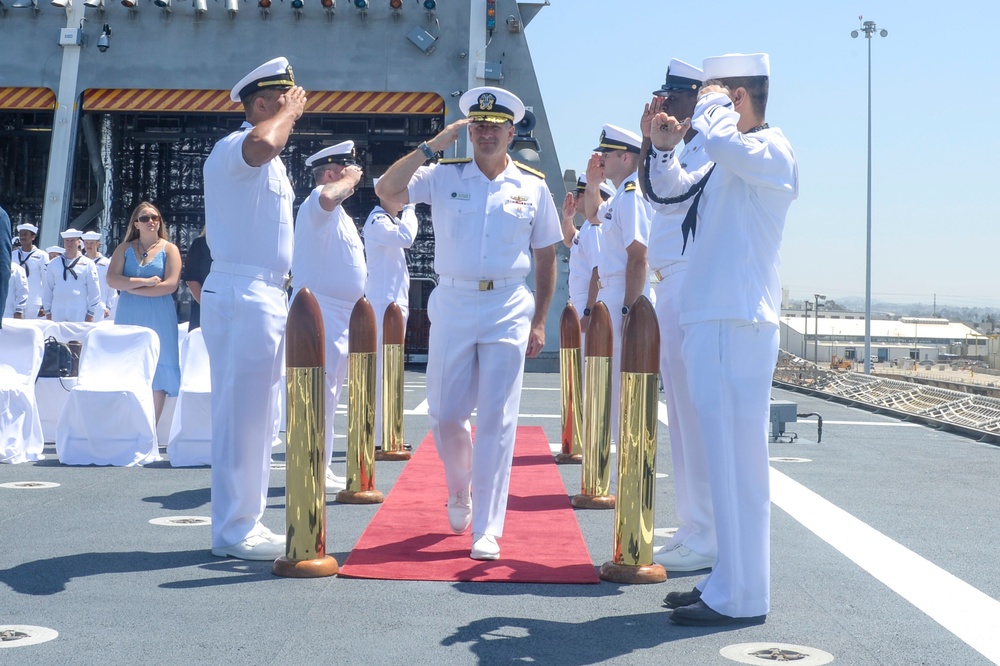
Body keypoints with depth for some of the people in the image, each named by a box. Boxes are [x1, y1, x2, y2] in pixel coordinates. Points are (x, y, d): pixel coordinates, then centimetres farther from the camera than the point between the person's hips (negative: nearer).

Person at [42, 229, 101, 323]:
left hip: (79, 312, -3)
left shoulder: (88, 264, 4)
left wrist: (90, 314, 0)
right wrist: (47, 311, 9)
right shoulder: (54, 264, 12)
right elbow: (48, 289, 14)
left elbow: (94, 291, 4)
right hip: (57, 311, 3)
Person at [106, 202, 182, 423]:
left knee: (157, 372, -2)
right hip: (128, 317, 2)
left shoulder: (169, 249, 2)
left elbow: (170, 285, -10)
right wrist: (145, 282, -12)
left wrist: (131, 287, -9)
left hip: (159, 318, -2)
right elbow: (112, 279, -3)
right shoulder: (125, 248, 9)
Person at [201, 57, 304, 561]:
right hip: (241, 296, -10)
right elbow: (262, 144, -36)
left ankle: (245, 524, 21)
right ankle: (233, 532, -2)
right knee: (241, 415, -7)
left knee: (258, 417, 13)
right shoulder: (231, 149, -12)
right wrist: (290, 111, -17)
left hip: (268, 296, 10)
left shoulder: (271, 165, 21)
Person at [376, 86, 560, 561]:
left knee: (497, 420, -3)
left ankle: (487, 530, 3)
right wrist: (431, 146, -10)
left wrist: (538, 322, 6)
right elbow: (386, 190, -10)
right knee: (444, 415, 6)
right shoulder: (443, 177, 3)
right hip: (452, 306, 1)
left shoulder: (532, 187, 5)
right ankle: (459, 492, 35)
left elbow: (546, 257, 10)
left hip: (508, 311, -1)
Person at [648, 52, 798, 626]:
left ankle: (741, 597, -3)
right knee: (721, 455, 12)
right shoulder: (729, 162, 18)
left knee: (737, 458, -8)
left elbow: (717, 140, -29)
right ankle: (730, 580, 20)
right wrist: (666, 149, 13)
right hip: (709, 321, 9)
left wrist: (713, 104, -8)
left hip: (739, 325, -9)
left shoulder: (772, 150, -8)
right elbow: (674, 189, 33)